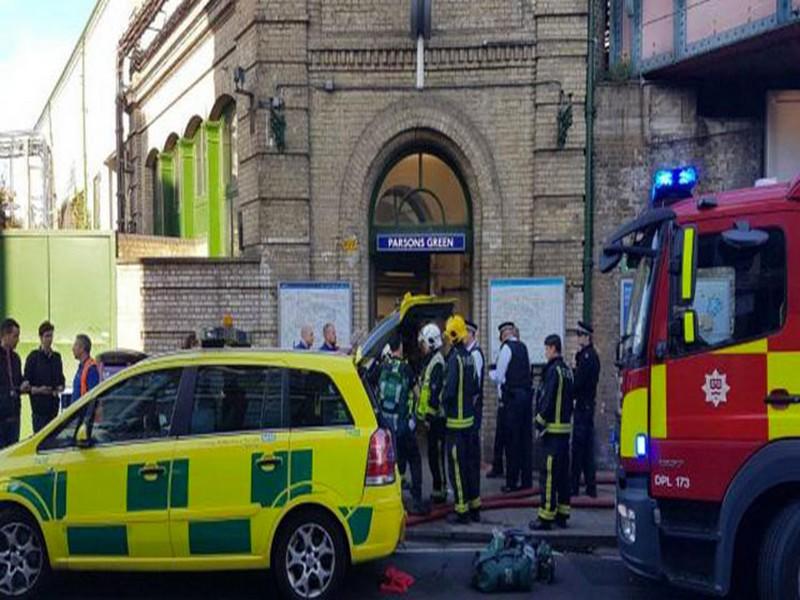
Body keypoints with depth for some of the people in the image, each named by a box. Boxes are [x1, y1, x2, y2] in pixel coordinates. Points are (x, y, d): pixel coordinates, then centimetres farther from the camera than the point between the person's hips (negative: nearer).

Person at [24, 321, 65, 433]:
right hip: (39, 405, -5)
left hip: (53, 404, 5)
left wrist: (60, 388, 0)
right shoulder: (33, 357, -3)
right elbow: (26, 383, -4)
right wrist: (38, 390, -20)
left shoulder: (56, 357, 14)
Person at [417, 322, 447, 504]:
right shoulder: (429, 361, 17)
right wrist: (424, 413, 23)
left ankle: (441, 490, 1)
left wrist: (431, 412, -20)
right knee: (432, 453, 14)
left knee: (436, 454, -5)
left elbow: (436, 391, -22)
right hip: (431, 416, 10)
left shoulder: (437, 362, -16)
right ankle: (438, 489, 22)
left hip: (436, 416, -10)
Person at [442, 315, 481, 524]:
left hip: (455, 420, -8)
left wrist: (442, 401, -4)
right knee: (469, 463, 15)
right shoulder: (468, 357, 7)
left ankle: (462, 510, 3)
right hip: (469, 418, 8)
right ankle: (475, 507, 23)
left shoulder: (455, 358, -17)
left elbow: (449, 390, -21)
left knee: (457, 465, -1)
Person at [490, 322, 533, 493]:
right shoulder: (523, 347, 13)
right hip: (527, 393, 7)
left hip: (512, 395, -7)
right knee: (526, 438, 10)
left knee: (512, 440, -3)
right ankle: (526, 480, 15)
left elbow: (499, 375, -7)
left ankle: (512, 482, -1)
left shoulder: (506, 348, -8)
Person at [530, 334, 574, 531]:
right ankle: (562, 514, 18)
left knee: (548, 474, -7)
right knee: (563, 472, 13)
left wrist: (539, 421, -8)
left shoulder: (553, 370, -14)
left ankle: (546, 516, -6)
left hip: (553, 428, -9)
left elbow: (548, 400, -17)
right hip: (566, 427, 9)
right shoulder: (567, 370, 13)